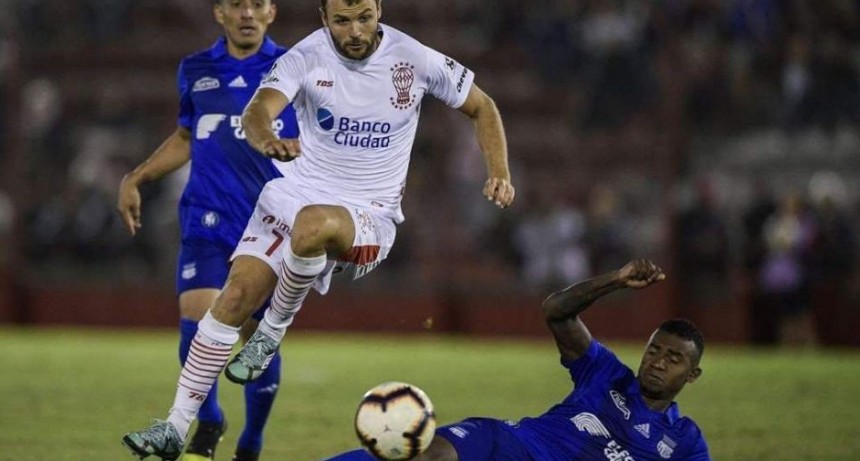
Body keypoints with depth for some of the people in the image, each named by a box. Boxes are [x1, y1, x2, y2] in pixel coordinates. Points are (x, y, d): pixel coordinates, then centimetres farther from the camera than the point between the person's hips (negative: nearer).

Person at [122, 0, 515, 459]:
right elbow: (258, 109, -26)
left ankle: (273, 331, -11)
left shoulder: (415, 59, -8)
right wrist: (267, 139, -51)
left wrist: (499, 174, -6)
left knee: (313, 222, -38)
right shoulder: (305, 57, -9)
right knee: (236, 294, -15)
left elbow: (482, 107, 8)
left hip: (368, 217, -2)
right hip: (294, 194, 2)